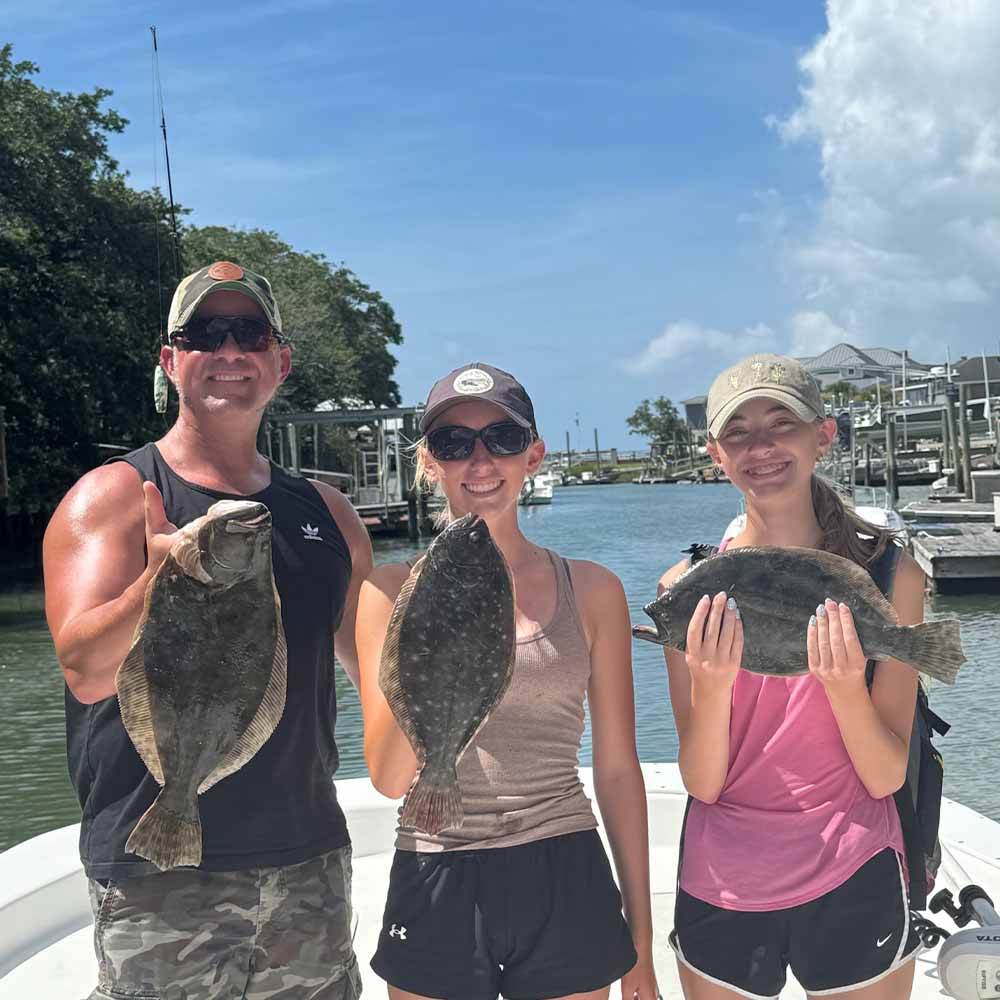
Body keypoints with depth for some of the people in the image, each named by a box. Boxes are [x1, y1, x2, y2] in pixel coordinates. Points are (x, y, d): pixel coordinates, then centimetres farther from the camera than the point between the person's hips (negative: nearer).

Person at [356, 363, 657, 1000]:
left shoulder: (592, 591, 0)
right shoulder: (391, 591, -2)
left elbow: (617, 772, 4)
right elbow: (390, 776, -8)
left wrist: (641, 944, 6)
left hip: (565, 887, 1)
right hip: (436, 890, 0)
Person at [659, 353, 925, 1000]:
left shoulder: (888, 572, -7)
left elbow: (887, 776, -7)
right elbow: (702, 784, -7)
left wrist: (845, 685, -26)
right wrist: (711, 683, -25)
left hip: (854, 884, -1)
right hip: (723, 891, 1)